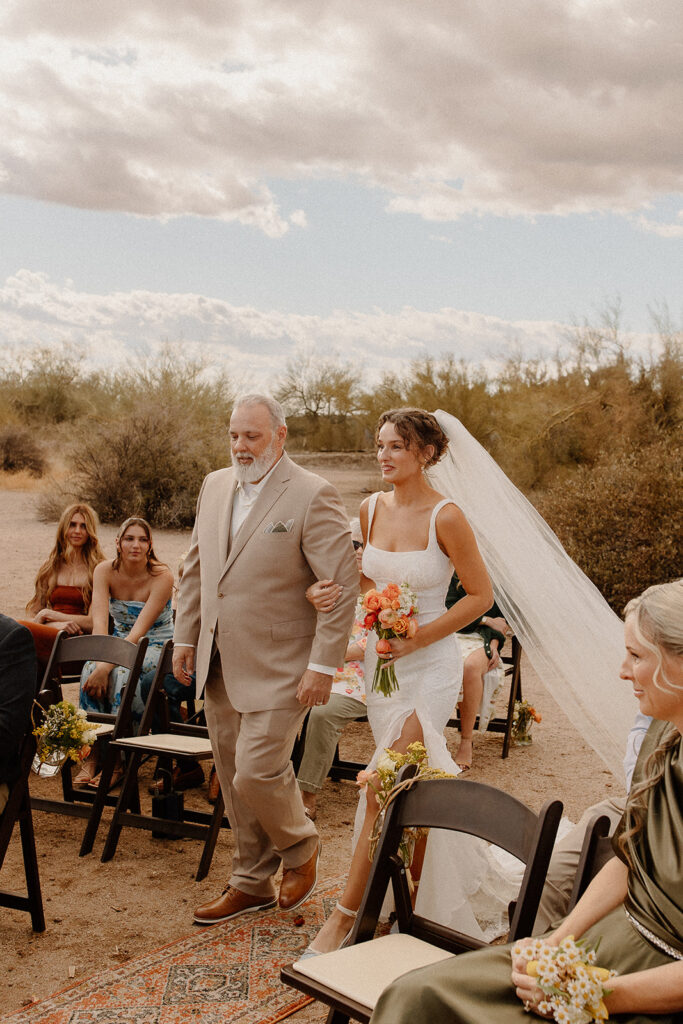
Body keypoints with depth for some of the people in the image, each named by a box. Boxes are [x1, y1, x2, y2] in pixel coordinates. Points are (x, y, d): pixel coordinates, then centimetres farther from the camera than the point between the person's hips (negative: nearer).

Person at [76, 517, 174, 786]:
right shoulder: (105, 571, -7)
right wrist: (100, 660, -35)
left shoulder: (161, 576, -19)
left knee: (123, 672, -34)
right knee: (91, 668, -29)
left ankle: (117, 761, -25)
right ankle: (90, 757, -24)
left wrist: (107, 665, -36)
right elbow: (99, 621, -19)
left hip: (157, 646, -3)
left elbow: (140, 630, -26)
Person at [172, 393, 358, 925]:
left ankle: (301, 848, 21)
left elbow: (343, 586, -14)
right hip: (219, 666, 7)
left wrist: (323, 666, -16)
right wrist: (186, 638, 14)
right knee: (233, 780, 14)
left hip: (277, 668, -7)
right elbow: (196, 568, 18)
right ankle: (252, 883, 31)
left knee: (257, 772, -10)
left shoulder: (313, 496, -12)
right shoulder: (216, 486, 10)